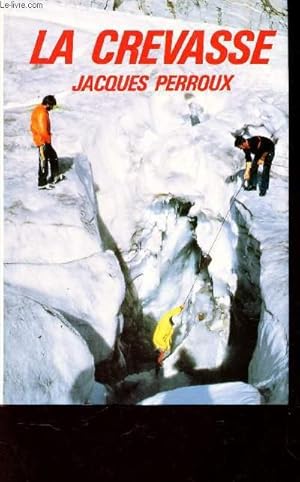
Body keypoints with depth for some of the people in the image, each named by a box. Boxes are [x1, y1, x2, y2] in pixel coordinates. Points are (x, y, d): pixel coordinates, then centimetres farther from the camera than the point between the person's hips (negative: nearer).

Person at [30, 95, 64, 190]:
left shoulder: (38, 109, 7)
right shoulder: (42, 113, -24)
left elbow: (33, 126, 14)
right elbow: (43, 130, -26)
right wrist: (48, 139, -13)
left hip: (38, 138, 10)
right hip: (43, 141, -10)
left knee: (53, 156, 22)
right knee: (44, 161, -1)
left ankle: (54, 176, 34)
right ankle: (42, 183, 8)